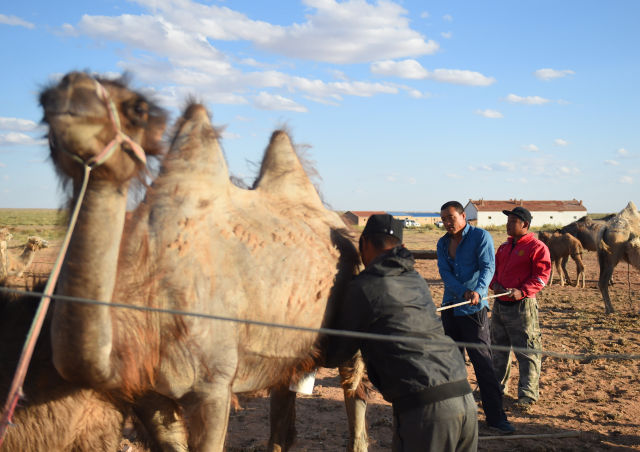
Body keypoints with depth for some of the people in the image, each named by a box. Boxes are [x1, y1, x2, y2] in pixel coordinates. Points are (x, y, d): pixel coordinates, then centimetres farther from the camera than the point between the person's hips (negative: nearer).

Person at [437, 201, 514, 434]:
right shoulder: (442, 243, 10)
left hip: (474, 309, -6)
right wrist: (464, 291, -20)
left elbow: (487, 267, -14)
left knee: (483, 361, -8)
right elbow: (444, 272, -2)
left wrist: (478, 291, -32)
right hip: (450, 306, 6)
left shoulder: (481, 236, -5)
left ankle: (495, 416, -5)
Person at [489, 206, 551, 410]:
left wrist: (522, 291, -23)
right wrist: (494, 284, -2)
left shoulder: (537, 247, -7)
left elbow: (541, 276, -12)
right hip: (499, 304, 8)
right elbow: (494, 269, 19)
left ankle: (527, 394, 0)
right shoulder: (504, 247, 16)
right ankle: (496, 386, 29)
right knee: (498, 347, 16)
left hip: (522, 305, -8)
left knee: (527, 350, -5)